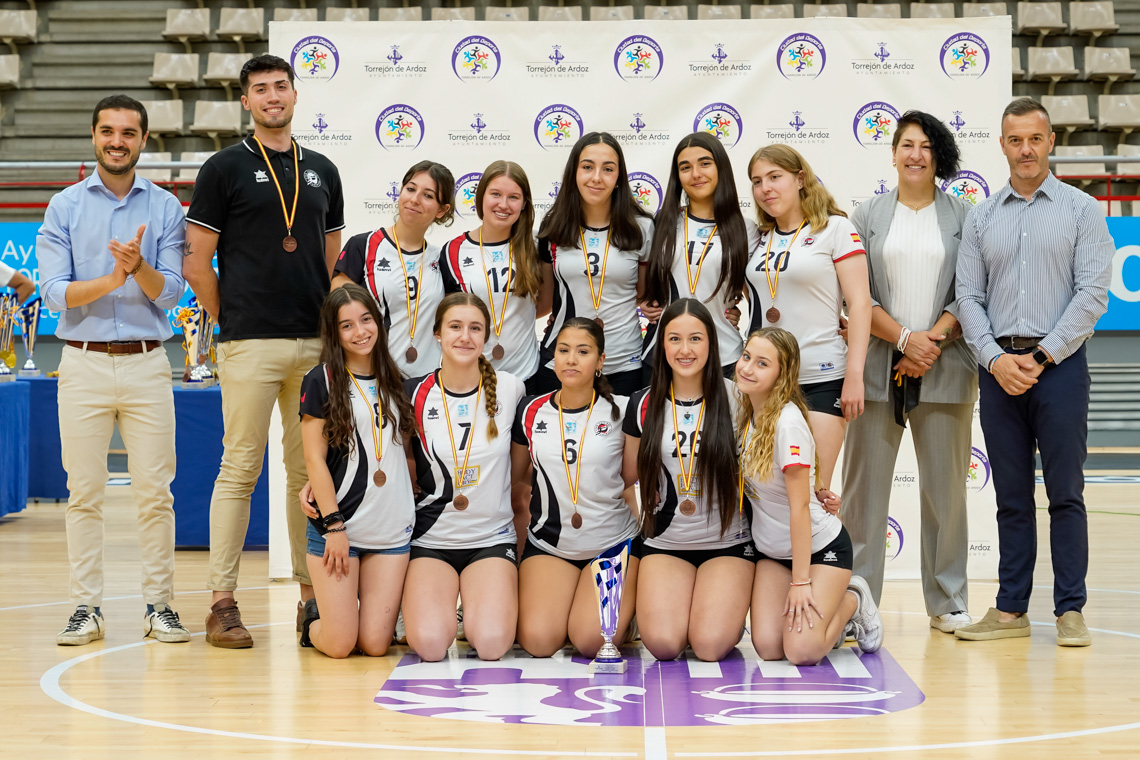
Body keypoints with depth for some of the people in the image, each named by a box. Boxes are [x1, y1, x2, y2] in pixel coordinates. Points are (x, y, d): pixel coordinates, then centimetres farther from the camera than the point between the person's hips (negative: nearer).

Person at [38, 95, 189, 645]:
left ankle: (159, 605, 7)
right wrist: (110, 281, -19)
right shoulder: (64, 207, 6)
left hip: (147, 365, 0)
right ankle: (86, 607, 7)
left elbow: (171, 292, -2)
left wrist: (139, 266, -21)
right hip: (84, 364, 0)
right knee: (84, 492, 1)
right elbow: (55, 293, -3)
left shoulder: (165, 208, 7)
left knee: (154, 491, 0)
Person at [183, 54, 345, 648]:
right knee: (239, 470, -4)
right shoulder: (225, 169, 1)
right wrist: (231, 321, -1)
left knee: (311, 472, 8)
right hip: (250, 345, -4)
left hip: (316, 343, 4)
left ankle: (312, 592, 15)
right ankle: (223, 602, 1)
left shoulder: (322, 172, 15)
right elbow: (196, 261, 0)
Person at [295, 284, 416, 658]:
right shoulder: (321, 381, -1)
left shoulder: (394, 382, 13)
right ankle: (314, 617, 24)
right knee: (339, 644, -8)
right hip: (337, 526, -4)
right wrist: (334, 525, -11)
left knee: (375, 644, -5)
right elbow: (314, 459, -5)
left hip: (392, 529, 4)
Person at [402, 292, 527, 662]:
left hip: (492, 538, 0)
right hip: (431, 538, 0)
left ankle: (486, 607, 13)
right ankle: (432, 608, 14)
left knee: (492, 643, -24)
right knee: (430, 644, -23)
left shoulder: (509, 389, -1)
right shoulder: (415, 395, -3)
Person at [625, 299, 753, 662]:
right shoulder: (644, 405, 3)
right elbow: (630, 476, 15)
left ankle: (729, 607, 14)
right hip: (665, 543, 2)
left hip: (728, 542, -1)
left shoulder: (735, 399, -3)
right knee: (663, 643, -19)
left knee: (711, 645, -20)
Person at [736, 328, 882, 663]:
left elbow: (799, 507, -22)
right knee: (768, 648, -11)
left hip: (820, 546, -6)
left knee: (802, 651, -18)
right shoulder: (745, 414, -2)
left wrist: (800, 581, -21)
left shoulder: (788, 421, -24)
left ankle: (853, 603, 11)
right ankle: (820, 608, 18)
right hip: (771, 550, 6)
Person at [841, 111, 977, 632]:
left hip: (944, 369, 0)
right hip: (876, 368, 0)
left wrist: (932, 339, -12)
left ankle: (947, 602, 13)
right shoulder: (867, 217, 9)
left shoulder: (963, 217, 9)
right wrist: (904, 338, -11)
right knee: (865, 483, 0)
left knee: (945, 486, 3)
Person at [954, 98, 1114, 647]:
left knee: (1065, 493, -2)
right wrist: (995, 359, -7)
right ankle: (1011, 609, 11)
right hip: (999, 368, 3)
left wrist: (1040, 356, -11)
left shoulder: (1081, 209, 3)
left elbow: (1092, 293, -4)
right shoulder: (981, 217, 12)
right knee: (1011, 496, 6)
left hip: (1058, 364, -3)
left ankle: (1070, 610, 3)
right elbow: (969, 297, 8)